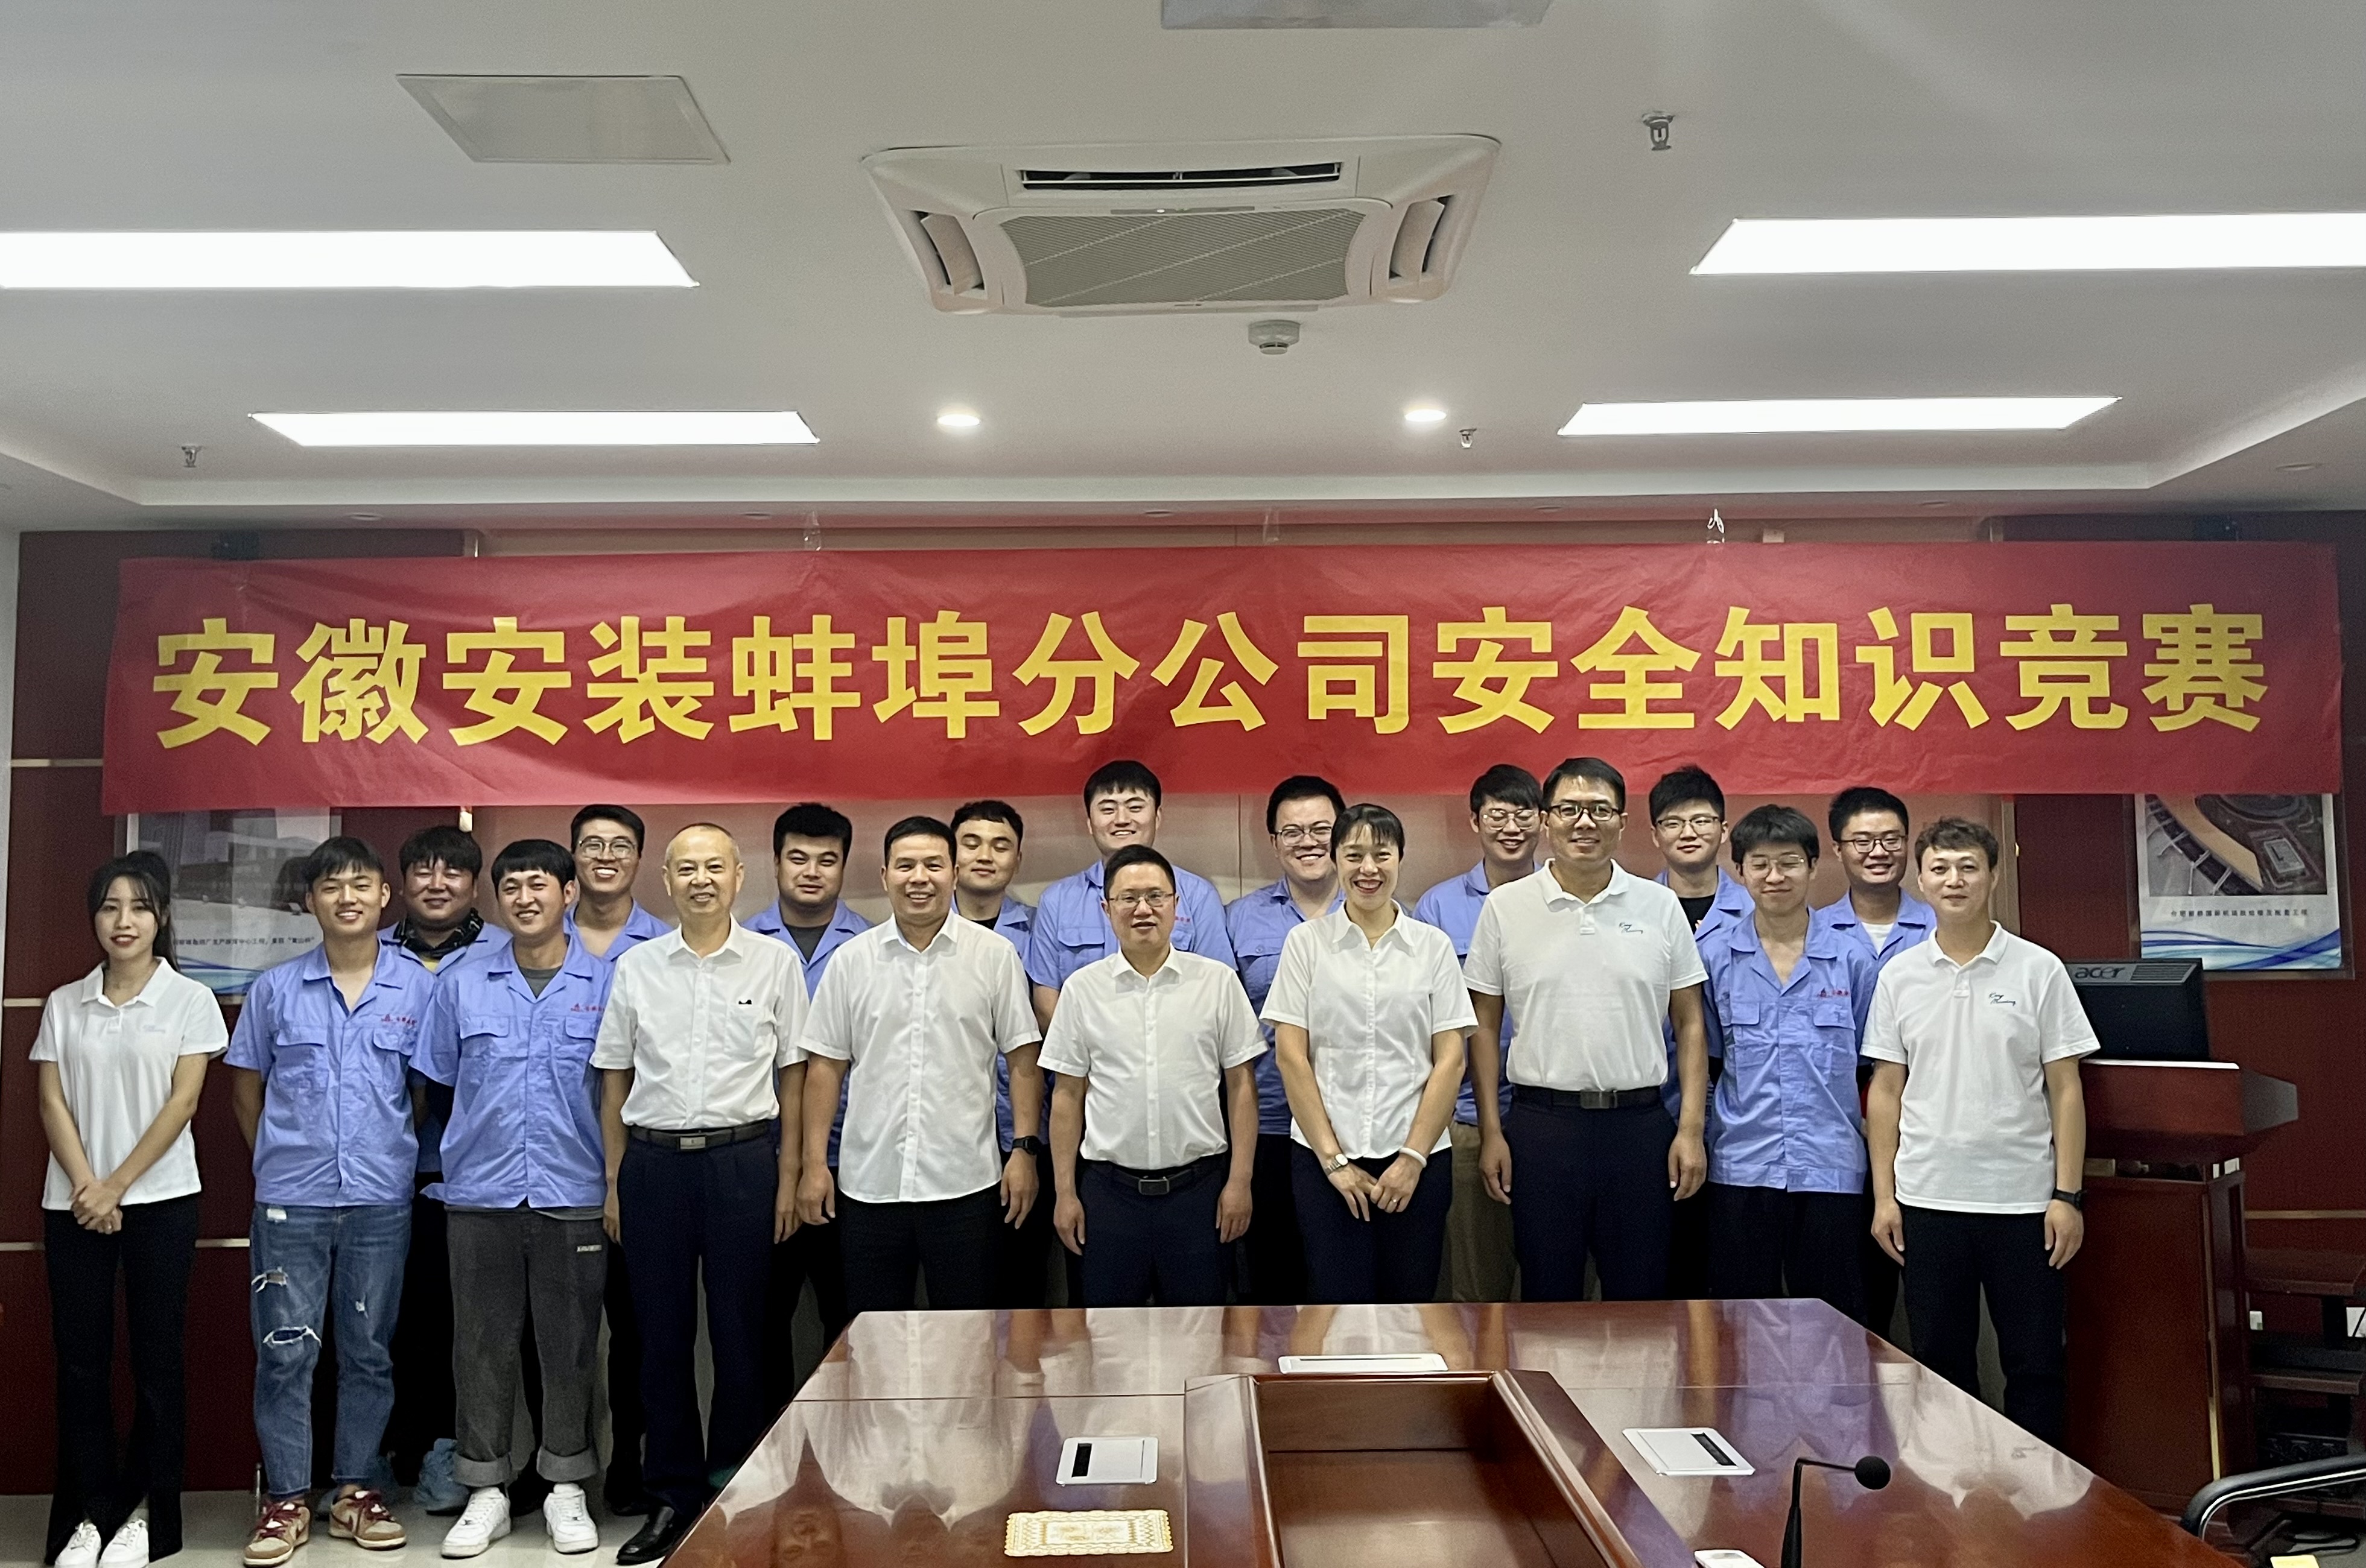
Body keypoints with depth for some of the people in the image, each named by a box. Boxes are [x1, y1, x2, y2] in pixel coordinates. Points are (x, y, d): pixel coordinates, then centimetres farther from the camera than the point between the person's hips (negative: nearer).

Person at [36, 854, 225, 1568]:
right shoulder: (64, 1004, 7)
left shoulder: (190, 1000, -1)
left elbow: (183, 1102, -6)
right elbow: (51, 1102, 3)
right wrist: (85, 1186, -10)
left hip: (160, 1201, -2)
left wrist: (116, 1187, -10)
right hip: (74, 1204, 3)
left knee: (155, 1357, 2)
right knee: (81, 1359, 4)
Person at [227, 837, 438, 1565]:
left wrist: (405, 1155, 3)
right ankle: (285, 1500, 14)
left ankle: (356, 1489, 21)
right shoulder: (275, 988, 3)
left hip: (382, 1199, 0)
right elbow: (246, 1086, 12)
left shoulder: (419, 987, 0)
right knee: (284, 1352, 2)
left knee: (369, 1352, 9)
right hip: (291, 1199, 0)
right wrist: (277, 1158, 8)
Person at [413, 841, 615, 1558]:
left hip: (573, 1196, -1)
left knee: (570, 1344, 7)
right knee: (482, 1343, 8)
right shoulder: (462, 987, 6)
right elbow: (436, 1084, 13)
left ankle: (567, 1488, 20)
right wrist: (450, 1160, 8)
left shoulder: (605, 985, 0)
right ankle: (486, 1490, 21)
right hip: (480, 1195, 2)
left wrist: (618, 1181, -1)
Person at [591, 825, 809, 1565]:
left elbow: (793, 1079, 3)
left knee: (739, 1332, 5)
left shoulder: (775, 962, 2)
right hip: (654, 1162, 2)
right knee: (662, 1334, 8)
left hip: (742, 1160, -2)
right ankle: (673, 1495, 21)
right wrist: (615, 1182, 6)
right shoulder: (636, 967, 7)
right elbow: (614, 1081, 10)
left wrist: (787, 1177, -1)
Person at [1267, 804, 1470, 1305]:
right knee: (1338, 1299, 2)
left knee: (1410, 1299, 7)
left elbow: (1450, 1061, 1)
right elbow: (1291, 1058, -2)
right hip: (1324, 1158, -1)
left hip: (1417, 1157, 1)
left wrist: (1413, 1158, -7)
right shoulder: (1306, 942, 1)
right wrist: (1333, 1160, -6)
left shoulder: (1434, 945, 4)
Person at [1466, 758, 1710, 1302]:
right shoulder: (1505, 908, 1)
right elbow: (1484, 1027, 4)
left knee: (1640, 1297, 9)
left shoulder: (1660, 907, 4)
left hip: (1640, 1125, 1)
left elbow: (1689, 1024, 6)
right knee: (1548, 1297, 9)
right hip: (1541, 1128, -1)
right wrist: (1491, 1131, -1)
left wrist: (1691, 1128, -2)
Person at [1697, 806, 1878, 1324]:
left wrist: (1877, 1152, 6)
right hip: (1740, 1169, 0)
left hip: (1831, 1170, 1)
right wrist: (1695, 1141, 1)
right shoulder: (1712, 954, 2)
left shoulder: (1850, 960, 5)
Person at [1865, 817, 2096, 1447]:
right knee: (1940, 1360, 11)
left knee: (2034, 1362, 6)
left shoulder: (2039, 971, -1)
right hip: (1927, 1200, 2)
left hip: (2022, 1199, -2)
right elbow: (1886, 1092, 6)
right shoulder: (1900, 977, 4)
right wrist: (1884, 1195, 2)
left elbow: (2065, 1090, -1)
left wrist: (2068, 1194, -7)